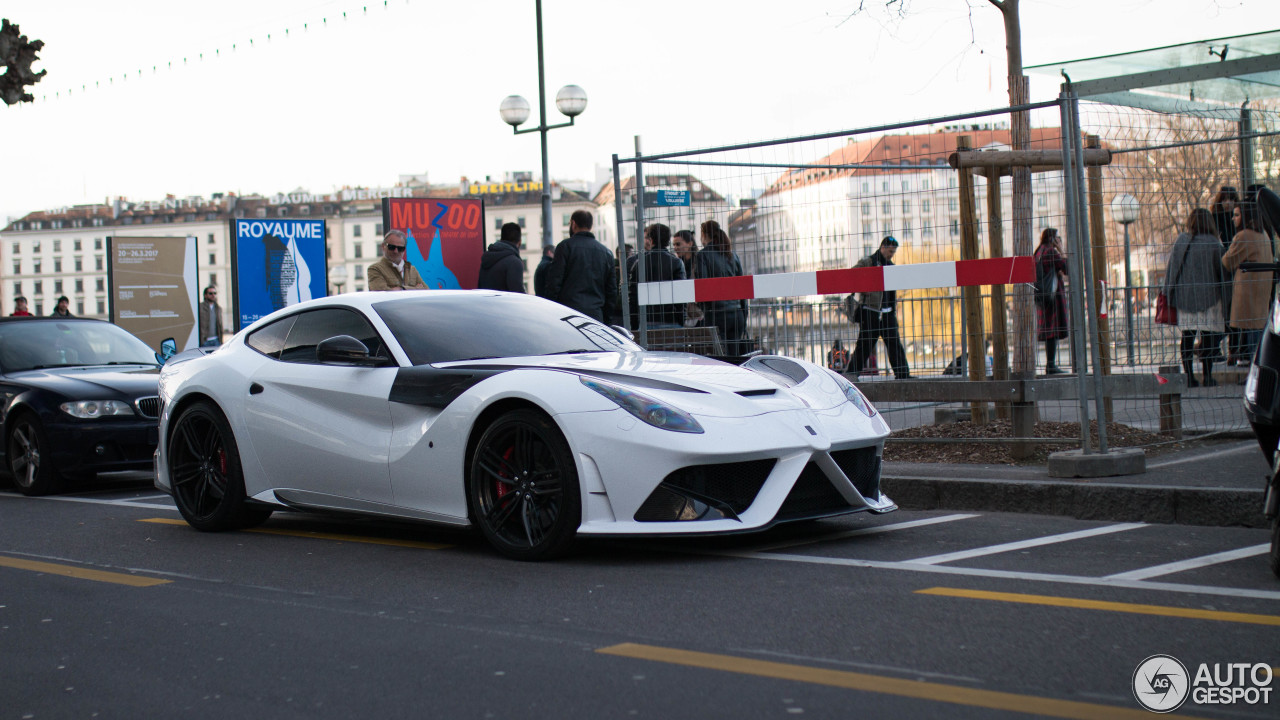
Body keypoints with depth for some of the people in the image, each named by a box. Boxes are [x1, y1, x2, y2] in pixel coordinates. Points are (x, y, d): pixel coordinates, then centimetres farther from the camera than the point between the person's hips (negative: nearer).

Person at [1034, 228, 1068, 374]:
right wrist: (1061, 250, -5)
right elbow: (1066, 267, -12)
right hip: (1053, 294, -9)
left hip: (1042, 296, 9)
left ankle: (1050, 365, 11)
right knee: (1054, 330, -9)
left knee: (1049, 330, 10)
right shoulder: (1051, 251, -11)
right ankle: (1051, 365, -12)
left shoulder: (1038, 252, 16)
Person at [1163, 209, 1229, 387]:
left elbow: (1171, 267, 6)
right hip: (1208, 295, -4)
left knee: (1187, 336, 6)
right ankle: (1207, 376, -1)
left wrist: (1166, 292, 12)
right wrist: (1224, 296, 7)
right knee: (1210, 336, 1)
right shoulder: (1213, 243, -6)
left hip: (1183, 295, 4)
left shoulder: (1180, 240, 4)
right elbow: (1222, 271, -3)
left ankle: (1189, 376, 5)